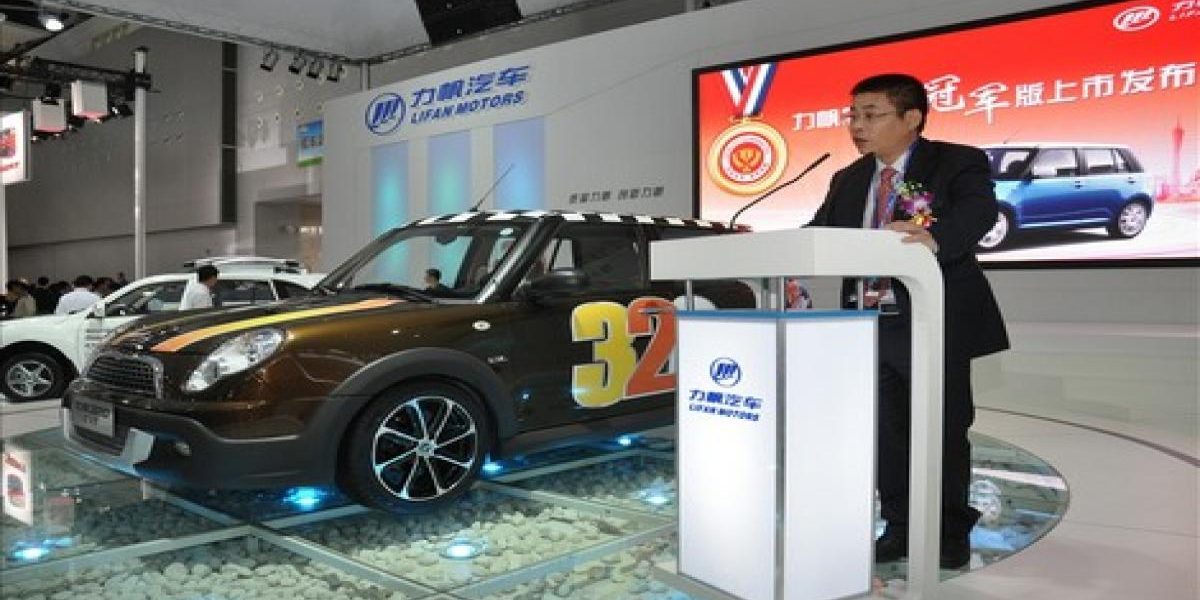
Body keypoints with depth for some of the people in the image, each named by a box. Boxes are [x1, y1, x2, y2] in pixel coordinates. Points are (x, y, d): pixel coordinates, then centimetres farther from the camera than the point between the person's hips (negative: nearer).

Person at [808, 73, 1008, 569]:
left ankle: (951, 533, 23)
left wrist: (935, 237, -43)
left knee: (943, 431, 5)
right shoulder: (848, 181, 14)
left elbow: (978, 211, -23)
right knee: (885, 430, 12)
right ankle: (900, 527, 26)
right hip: (869, 327, 6)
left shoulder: (958, 162, -4)